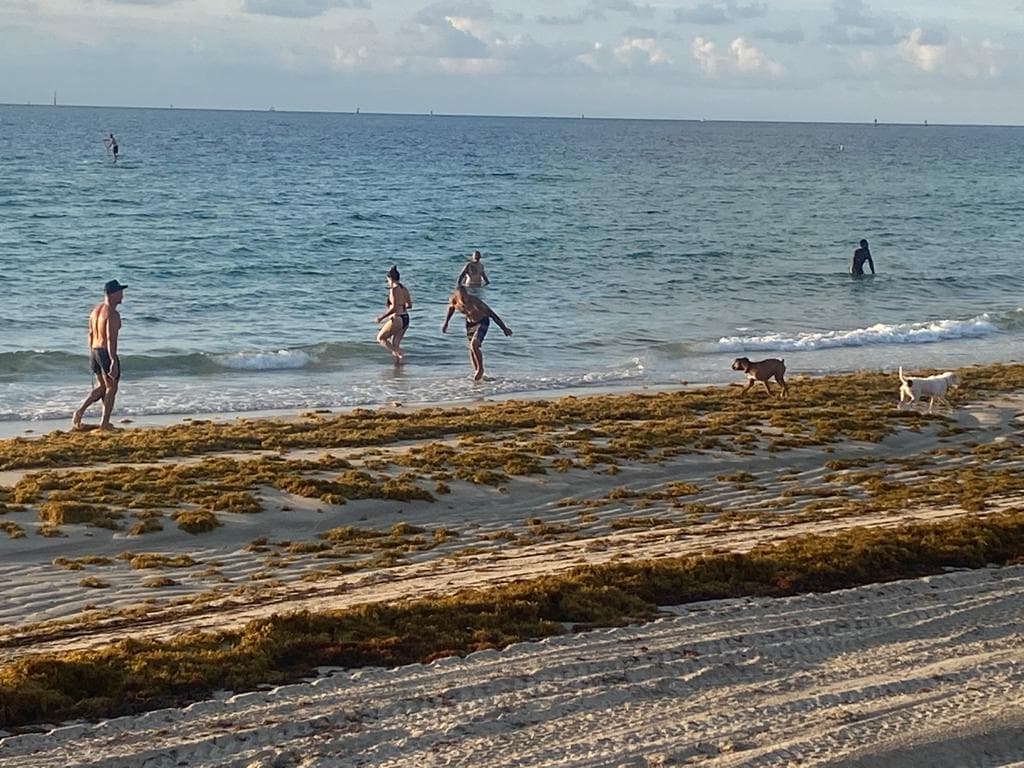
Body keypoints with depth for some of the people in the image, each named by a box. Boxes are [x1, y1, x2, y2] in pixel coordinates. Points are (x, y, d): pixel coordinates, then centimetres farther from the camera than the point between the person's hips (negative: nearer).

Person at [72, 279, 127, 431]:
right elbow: (111, 339, -23)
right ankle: (104, 423, 8)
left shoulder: (95, 310, 10)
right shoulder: (112, 314, -17)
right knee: (111, 387, 5)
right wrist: (114, 361, -23)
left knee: (101, 386, 20)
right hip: (106, 352, -8)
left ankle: (80, 411, 6)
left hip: (95, 351, 8)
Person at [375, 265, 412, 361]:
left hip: (397, 319, -8)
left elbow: (394, 307, -19)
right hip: (406, 319, 8)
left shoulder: (393, 289, -13)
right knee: (394, 344, 16)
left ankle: (397, 353, -13)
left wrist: (382, 317, -12)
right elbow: (409, 305, 16)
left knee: (380, 338, 7)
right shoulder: (404, 289, 10)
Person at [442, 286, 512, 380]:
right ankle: (476, 372, 30)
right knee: (472, 349, 11)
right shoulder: (453, 300, -22)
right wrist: (446, 323, 11)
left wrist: (504, 328, -25)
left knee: (474, 344, -23)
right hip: (470, 322, 5)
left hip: (482, 322, -5)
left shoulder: (475, 302, -37)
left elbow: (491, 314, -29)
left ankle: (480, 368, -2)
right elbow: (451, 307, 6)